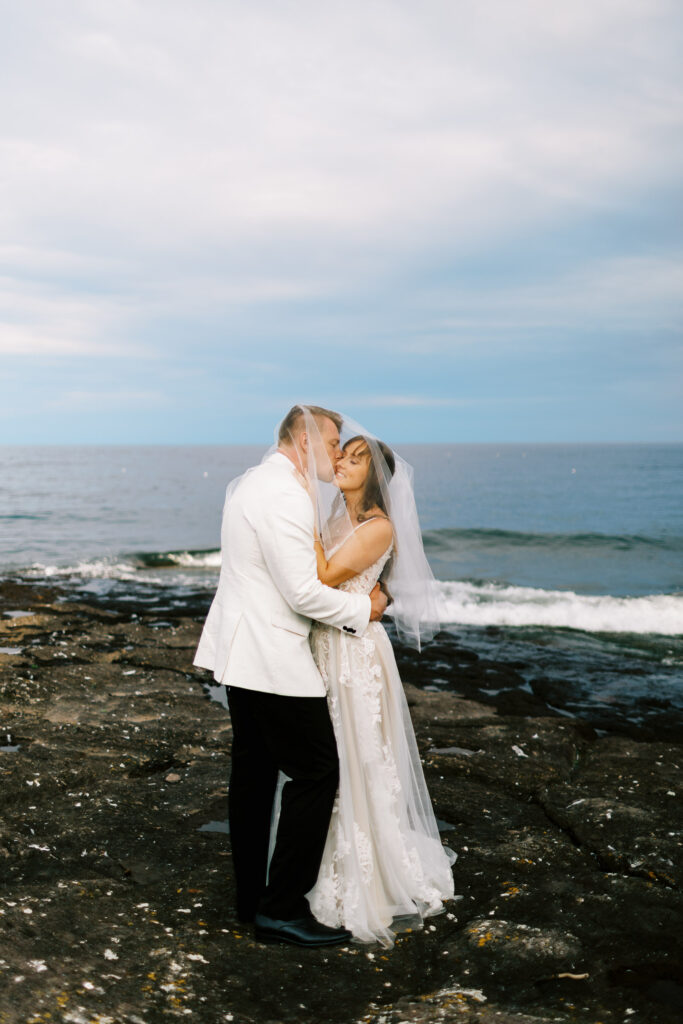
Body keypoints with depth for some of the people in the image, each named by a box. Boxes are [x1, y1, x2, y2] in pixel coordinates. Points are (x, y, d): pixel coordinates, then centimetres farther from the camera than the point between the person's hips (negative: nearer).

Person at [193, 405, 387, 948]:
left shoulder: (248, 482, 13)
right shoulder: (285, 496, -20)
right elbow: (303, 592, -22)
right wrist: (363, 608, -7)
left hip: (242, 652, 11)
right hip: (272, 657, -10)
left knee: (254, 771, 15)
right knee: (317, 771, -3)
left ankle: (252, 898, 24)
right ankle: (282, 907, 3)